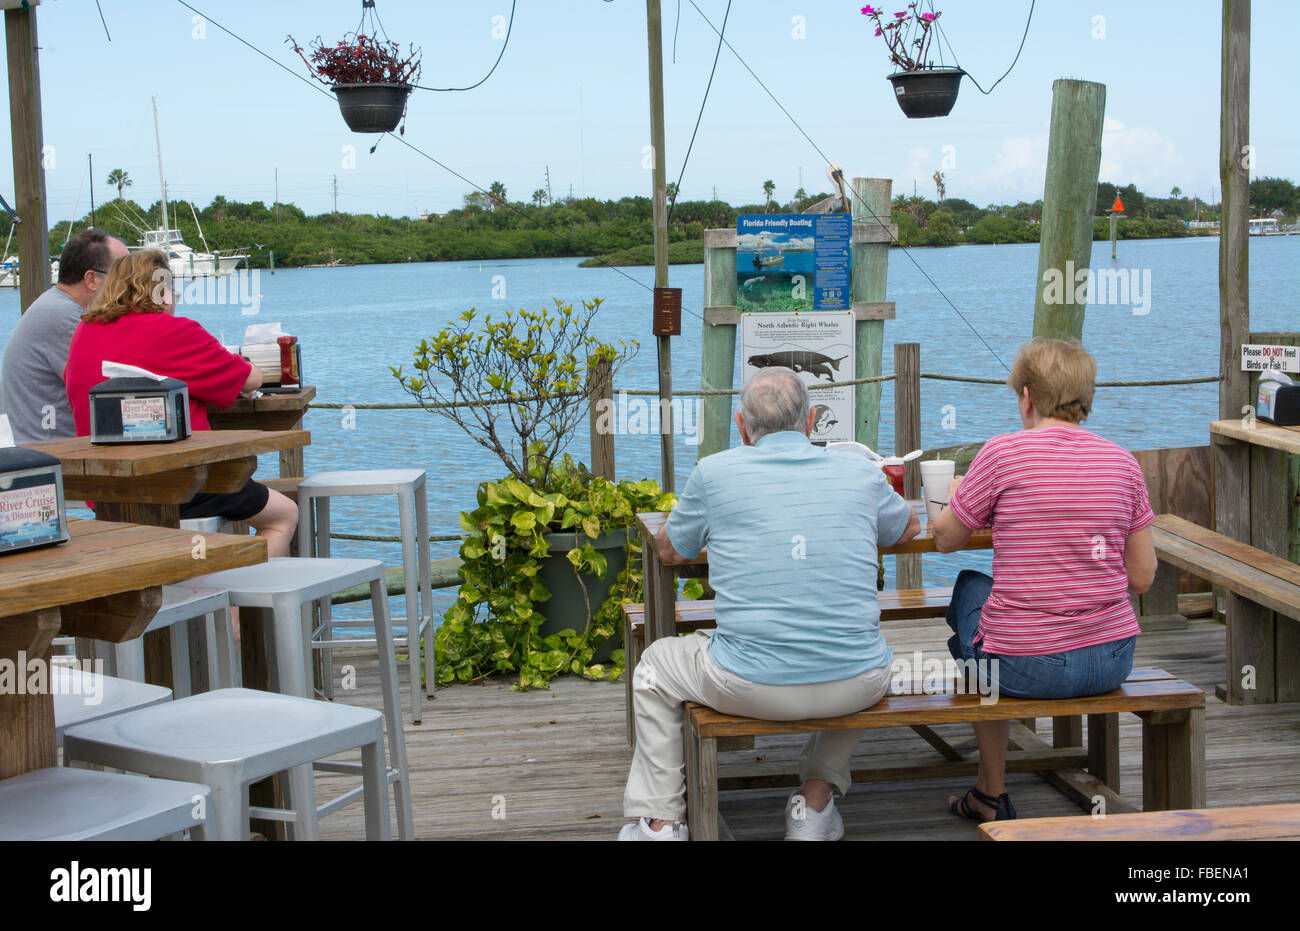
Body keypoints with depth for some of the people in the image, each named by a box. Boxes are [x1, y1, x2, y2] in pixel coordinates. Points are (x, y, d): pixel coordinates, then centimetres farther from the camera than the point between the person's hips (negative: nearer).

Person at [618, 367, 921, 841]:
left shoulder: (715, 472, 0)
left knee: (655, 667, 27)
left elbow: (668, 549, 18)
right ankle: (815, 800, 29)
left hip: (751, 687, -2)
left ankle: (659, 822, 27)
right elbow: (910, 527, 28)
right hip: (855, 686, 2)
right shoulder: (860, 474, 6)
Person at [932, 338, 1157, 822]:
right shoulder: (1122, 460, 2)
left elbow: (945, 539, 3)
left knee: (970, 586, 27)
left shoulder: (1003, 452, -10)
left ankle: (991, 791, 33)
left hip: (1024, 668, -4)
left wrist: (957, 496, 24)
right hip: (1112, 662, 5)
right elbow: (1142, 578, 5)